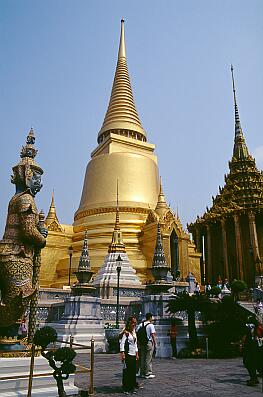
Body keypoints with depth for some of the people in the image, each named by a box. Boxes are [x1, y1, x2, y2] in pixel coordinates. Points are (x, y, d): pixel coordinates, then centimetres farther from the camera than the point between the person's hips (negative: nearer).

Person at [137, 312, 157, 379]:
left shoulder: (141, 324, 7)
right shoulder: (151, 325, -9)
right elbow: (153, 335, -12)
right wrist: (155, 344, -7)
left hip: (141, 343, 6)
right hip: (149, 343, -6)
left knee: (142, 358, 12)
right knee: (148, 359, 1)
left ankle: (142, 373, 20)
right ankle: (148, 373, 5)